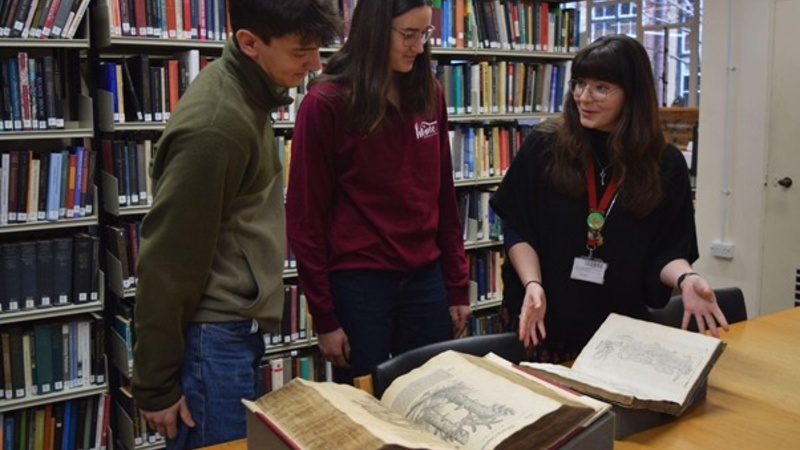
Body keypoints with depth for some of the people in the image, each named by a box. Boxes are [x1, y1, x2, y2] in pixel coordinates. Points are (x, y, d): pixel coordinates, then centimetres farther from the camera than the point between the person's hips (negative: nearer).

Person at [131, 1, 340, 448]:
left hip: (237, 329, 9)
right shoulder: (214, 124, -22)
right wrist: (156, 385, -14)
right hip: (213, 339, -9)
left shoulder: (244, 94, 6)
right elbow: (167, 259, -20)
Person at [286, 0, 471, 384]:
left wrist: (457, 286, 6)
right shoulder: (326, 103, -10)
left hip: (425, 279, 5)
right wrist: (323, 316, -7)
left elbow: (444, 197, 8)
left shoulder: (429, 95, 4)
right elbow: (306, 216, -8)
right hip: (357, 283, -4)